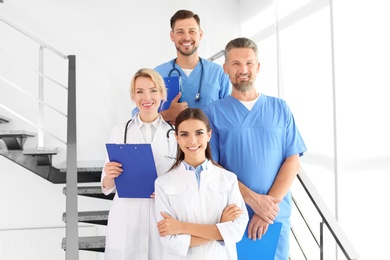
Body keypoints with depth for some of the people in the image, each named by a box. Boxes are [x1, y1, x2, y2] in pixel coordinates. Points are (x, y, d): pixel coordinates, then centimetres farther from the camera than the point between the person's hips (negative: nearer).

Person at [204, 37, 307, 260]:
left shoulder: (280, 108, 5)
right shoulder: (214, 112, 0)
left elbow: (293, 162, 1)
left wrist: (270, 203, -11)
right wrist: (252, 199, -15)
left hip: (276, 216, 2)